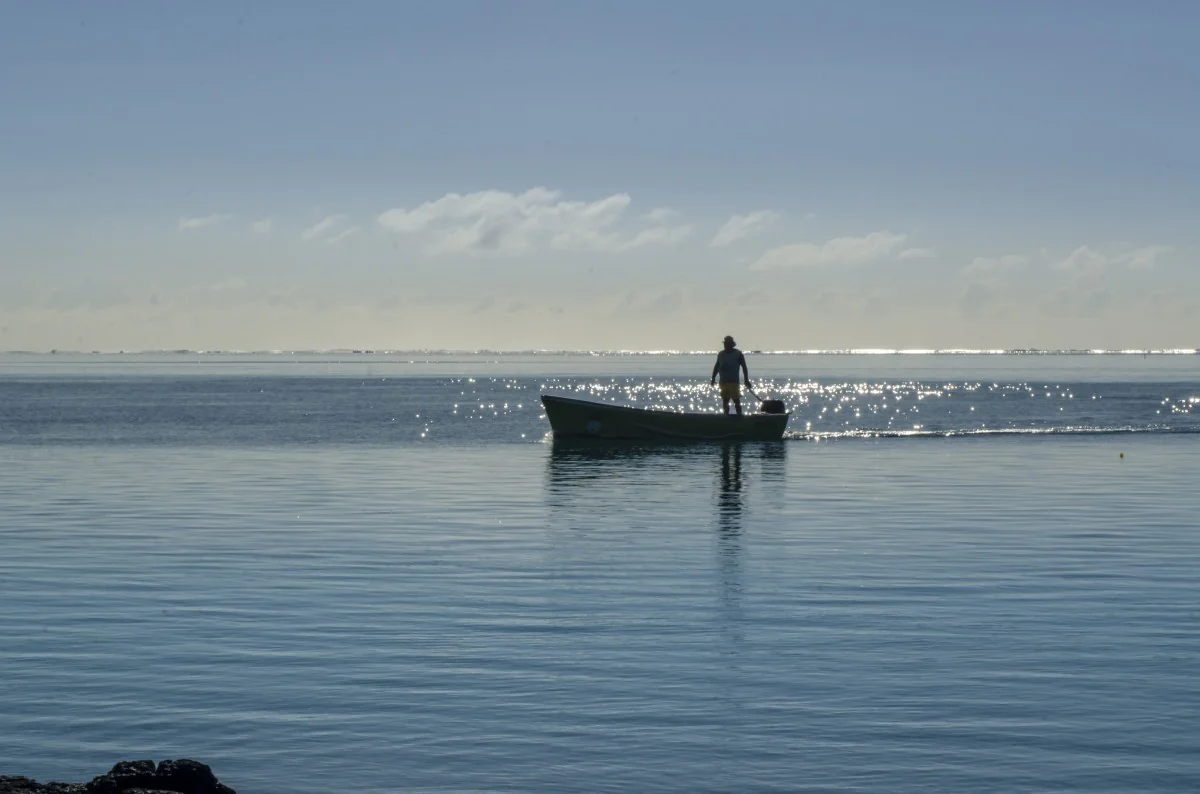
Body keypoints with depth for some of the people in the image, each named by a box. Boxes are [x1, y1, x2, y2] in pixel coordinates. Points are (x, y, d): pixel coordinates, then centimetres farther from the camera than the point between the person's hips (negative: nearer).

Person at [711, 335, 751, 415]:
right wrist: (713, 378, 12)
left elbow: (744, 367, 0)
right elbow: (717, 366, 19)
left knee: (736, 400, -7)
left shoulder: (738, 354, 0)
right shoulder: (721, 354, 12)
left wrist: (746, 380, -6)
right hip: (723, 382, 5)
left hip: (733, 382, -5)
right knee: (725, 401, 6)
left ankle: (739, 415, -7)